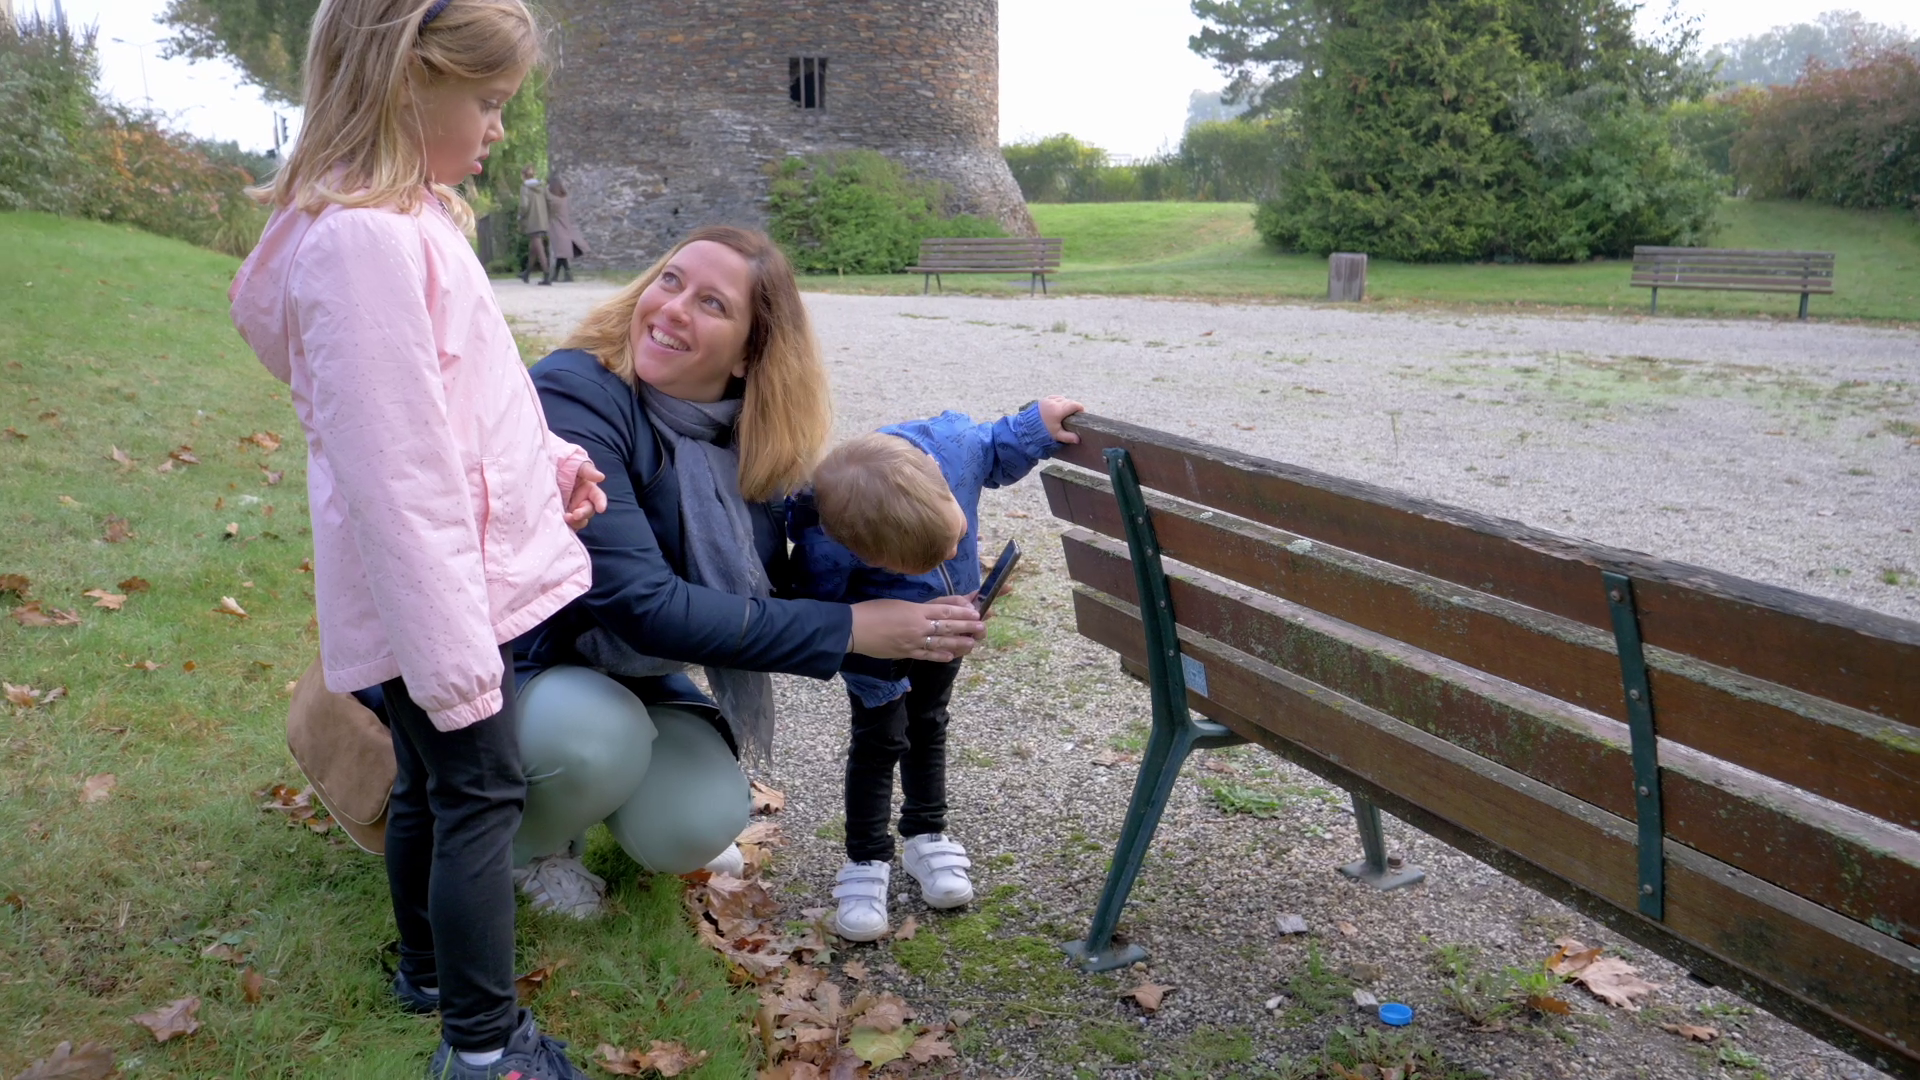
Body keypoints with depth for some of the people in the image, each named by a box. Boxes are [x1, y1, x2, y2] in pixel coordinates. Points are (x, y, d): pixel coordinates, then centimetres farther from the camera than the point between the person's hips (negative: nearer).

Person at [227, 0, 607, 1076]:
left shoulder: (414, 217, 10)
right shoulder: (365, 239, -23)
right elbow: (393, 470, -24)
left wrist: (549, 458, 8)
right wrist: (451, 648, -22)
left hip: (470, 575, 10)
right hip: (439, 589, -10)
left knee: (432, 783, 22)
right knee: (480, 794, 0)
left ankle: (431, 967, 41)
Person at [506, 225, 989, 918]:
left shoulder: (750, 443, -7)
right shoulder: (574, 399, -28)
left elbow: (773, 594, -5)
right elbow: (642, 603, -34)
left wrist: (918, 619, -21)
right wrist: (848, 629, -33)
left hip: (628, 674, 4)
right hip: (516, 662, -4)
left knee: (699, 828, -20)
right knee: (601, 734, -35)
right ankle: (526, 845, 1)